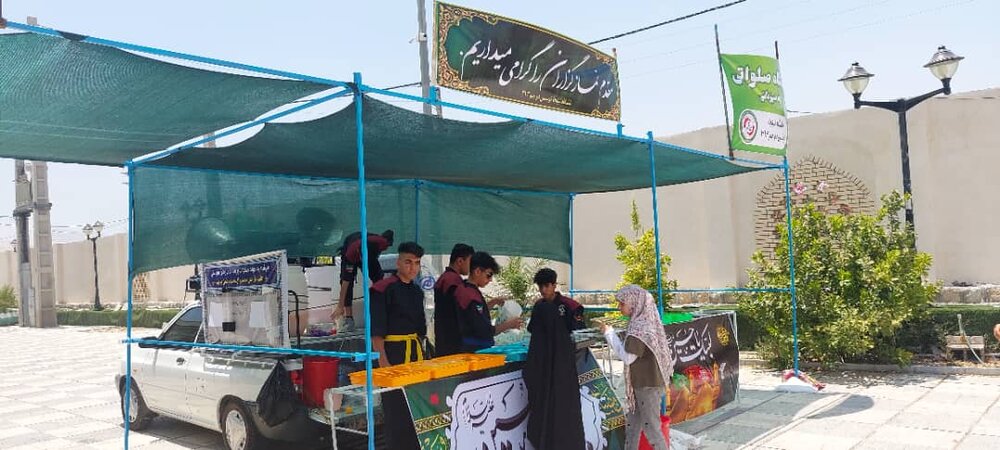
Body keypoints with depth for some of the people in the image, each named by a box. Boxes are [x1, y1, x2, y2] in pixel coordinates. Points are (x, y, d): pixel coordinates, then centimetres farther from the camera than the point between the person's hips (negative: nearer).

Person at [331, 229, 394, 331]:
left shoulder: (382, 243, -40)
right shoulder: (350, 254, -45)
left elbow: (389, 234, -13)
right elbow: (345, 282, -41)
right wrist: (340, 306, -39)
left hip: (371, 252, 3)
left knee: (378, 279, -8)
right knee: (347, 281, -18)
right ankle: (349, 319, -16)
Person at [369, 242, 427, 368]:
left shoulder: (417, 291, 13)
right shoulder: (382, 289, -10)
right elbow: (377, 331, -14)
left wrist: (421, 352, 17)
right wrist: (383, 361, -18)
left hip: (415, 350, 7)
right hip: (391, 351, -7)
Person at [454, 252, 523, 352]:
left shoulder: (466, 290, 9)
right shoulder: (471, 296, -21)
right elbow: (485, 332, -22)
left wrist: (493, 302, 17)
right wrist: (508, 324, -13)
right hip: (474, 350, -10)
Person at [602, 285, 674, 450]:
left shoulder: (640, 327, -22)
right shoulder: (645, 322, 7)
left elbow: (628, 357, -22)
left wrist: (609, 333, -15)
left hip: (648, 385, -9)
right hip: (643, 382, 9)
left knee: (651, 427, 1)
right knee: (632, 425, 16)